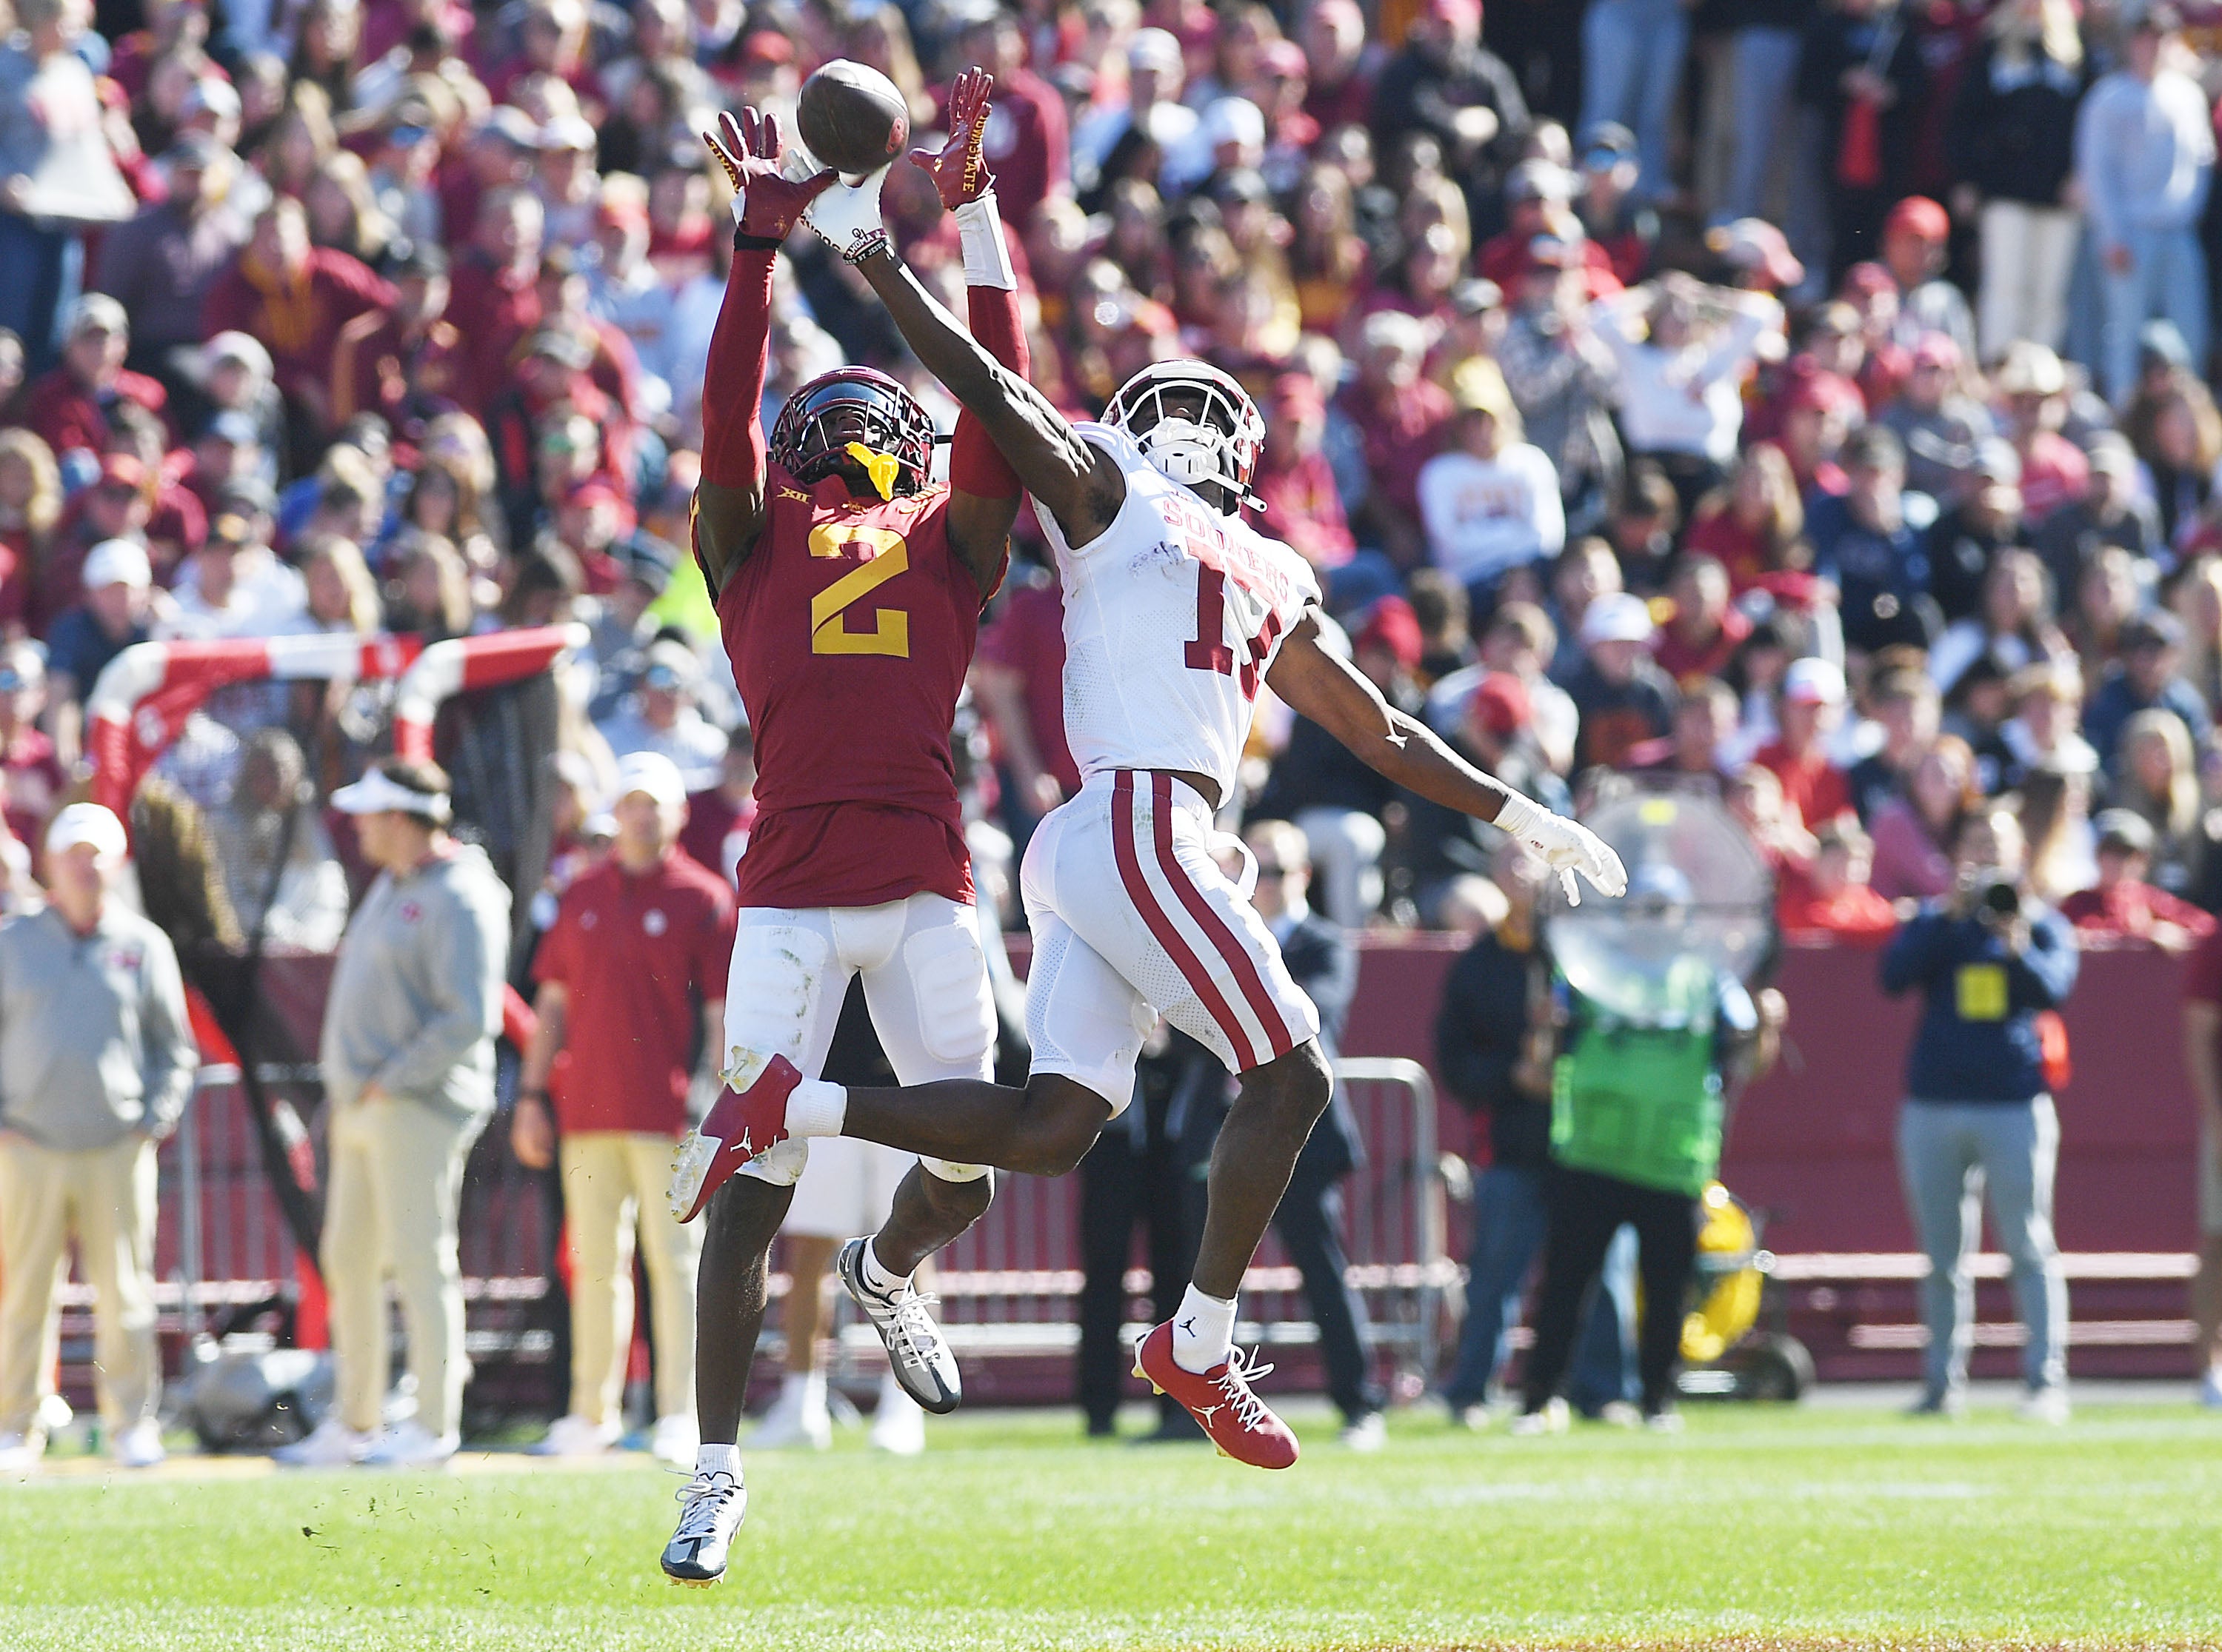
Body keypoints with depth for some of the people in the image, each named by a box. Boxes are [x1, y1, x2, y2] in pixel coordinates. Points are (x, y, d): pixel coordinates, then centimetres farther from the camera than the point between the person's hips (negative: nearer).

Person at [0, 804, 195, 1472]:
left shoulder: (144, 946, 8)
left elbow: (175, 1047, 13)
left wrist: (157, 1119, 1)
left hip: (118, 1153, 0)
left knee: (125, 1294, -1)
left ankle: (133, 1426, 6)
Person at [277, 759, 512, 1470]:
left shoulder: (459, 900, -13)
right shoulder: (390, 889, 18)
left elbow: (469, 1019, -21)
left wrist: (393, 1081, -17)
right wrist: (351, 1086, 15)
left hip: (417, 1108, -10)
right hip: (359, 1108, 10)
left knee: (419, 1258, -9)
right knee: (349, 1262, 10)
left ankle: (435, 1424, -7)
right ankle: (354, 1422, 16)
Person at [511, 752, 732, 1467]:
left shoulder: (703, 898, 0)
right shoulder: (582, 896, 13)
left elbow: (720, 1013, -4)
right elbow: (553, 1003, 17)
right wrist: (531, 1094, 11)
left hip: (669, 1114, -5)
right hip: (588, 1112, 5)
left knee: (674, 1259, -6)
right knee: (595, 1263, 8)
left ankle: (680, 1419, -6)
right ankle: (591, 1415, 14)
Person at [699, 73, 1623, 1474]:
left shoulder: (1270, 587, 27)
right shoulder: (1110, 496, 6)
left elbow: (1378, 731, 33)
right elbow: (998, 397, -3)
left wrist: (1518, 818, 35)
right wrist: (874, 263, -11)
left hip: (1089, 855, 8)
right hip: (1133, 826, -8)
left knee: (1051, 1130, -3)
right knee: (1290, 1078, -2)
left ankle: (792, 1103, -4)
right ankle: (1201, 1346, 4)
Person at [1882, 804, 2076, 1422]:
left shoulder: (2043, 924, 8)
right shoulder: (1935, 923, 11)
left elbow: (2053, 988, -8)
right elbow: (1894, 975, -6)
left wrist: (2016, 945, -25)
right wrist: (1952, 912, -12)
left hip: (2016, 1104, -2)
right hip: (1934, 1107, 2)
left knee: (2029, 1248, -7)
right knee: (1943, 1256, 5)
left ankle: (2046, 1379, -8)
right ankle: (1943, 1382, 9)